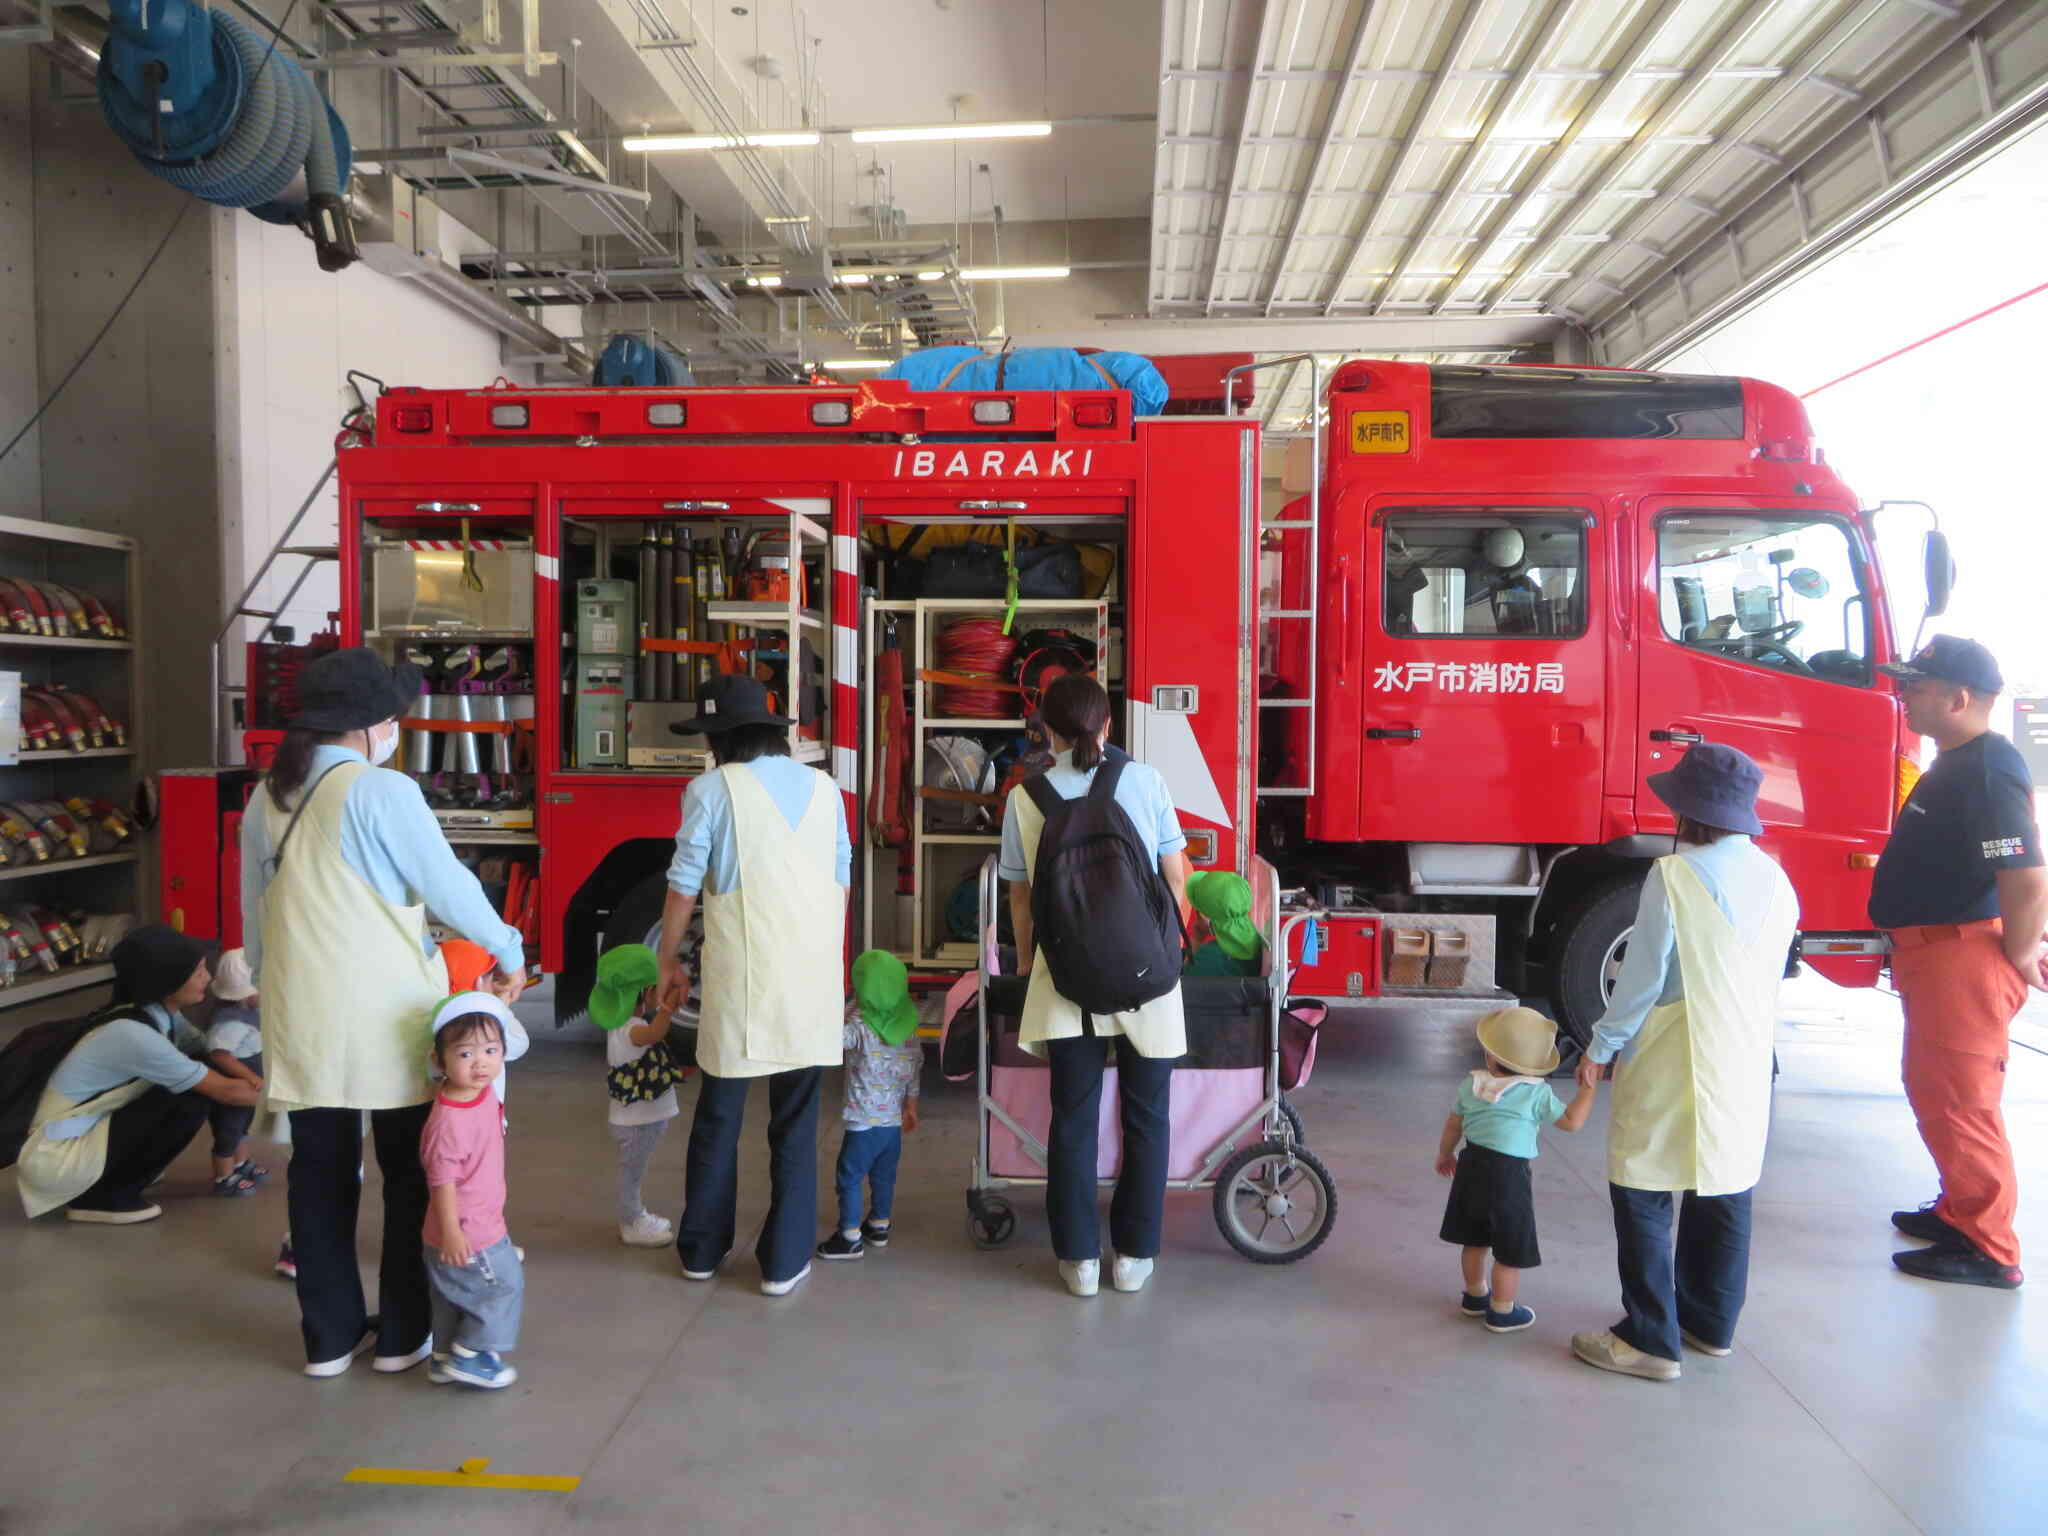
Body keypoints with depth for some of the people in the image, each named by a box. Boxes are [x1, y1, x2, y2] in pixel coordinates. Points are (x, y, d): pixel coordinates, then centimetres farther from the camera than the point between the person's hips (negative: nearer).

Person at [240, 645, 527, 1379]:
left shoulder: (266, 799, 7)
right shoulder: (382, 791, -14)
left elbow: (254, 917, 14)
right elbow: (450, 886, -11)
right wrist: (509, 952, 4)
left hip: (302, 1017, 6)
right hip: (387, 1017, -6)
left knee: (319, 1175, 13)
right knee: (410, 1172, 9)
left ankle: (330, 1336, 23)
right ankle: (402, 1333, 17)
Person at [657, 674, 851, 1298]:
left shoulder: (711, 790, -4)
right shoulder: (824, 789, 7)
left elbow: (684, 887, -4)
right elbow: (841, 880, 12)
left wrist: (669, 959, 9)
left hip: (740, 975, -2)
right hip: (813, 972, 2)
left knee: (718, 1116, 14)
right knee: (796, 1122, 9)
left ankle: (702, 1249, 27)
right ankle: (785, 1261, 14)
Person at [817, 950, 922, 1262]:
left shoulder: (859, 1025, -19)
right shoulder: (907, 1027, 0)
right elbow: (915, 1068, 7)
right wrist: (911, 1106, 18)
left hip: (864, 1122, -6)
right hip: (894, 1120, 7)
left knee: (849, 1177, 5)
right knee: (884, 1176, 20)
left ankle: (850, 1237, 9)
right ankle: (879, 1226, 32)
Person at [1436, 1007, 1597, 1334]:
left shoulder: (1472, 1085, 2)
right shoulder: (1536, 1093, -12)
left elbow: (1453, 1125, 13)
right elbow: (1571, 1121, -8)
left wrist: (1444, 1155, 29)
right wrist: (1587, 1087, -2)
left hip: (1471, 1165, 6)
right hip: (1508, 1173, -6)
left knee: (1475, 1239, 21)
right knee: (1510, 1250, 9)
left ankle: (1475, 1295, 38)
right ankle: (1502, 1311, 18)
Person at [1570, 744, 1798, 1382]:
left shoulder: (1674, 876, -17)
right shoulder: (1777, 881, 3)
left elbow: (1642, 977, -15)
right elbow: (1770, 976, 11)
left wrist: (1600, 1048, -4)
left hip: (1672, 1071, -7)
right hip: (1745, 1067, 7)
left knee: (1644, 1196, 3)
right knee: (1725, 1191, 18)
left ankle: (1651, 1340, 7)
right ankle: (1711, 1322, 31)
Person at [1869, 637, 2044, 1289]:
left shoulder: (1989, 770, -22)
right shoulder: (1956, 763, 12)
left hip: (1966, 958, -11)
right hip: (1933, 953, 11)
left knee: (1960, 1101, -2)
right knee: (1934, 1090, 21)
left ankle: (1987, 1251, 9)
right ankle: (1960, 1210, 36)